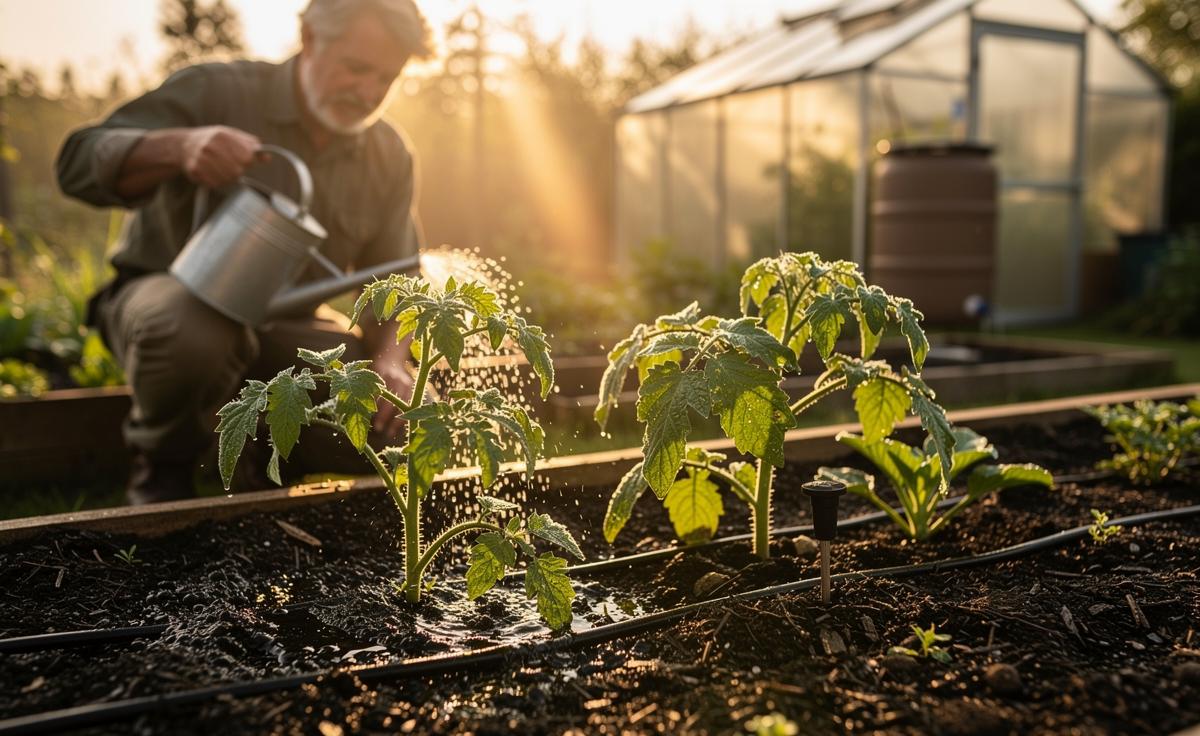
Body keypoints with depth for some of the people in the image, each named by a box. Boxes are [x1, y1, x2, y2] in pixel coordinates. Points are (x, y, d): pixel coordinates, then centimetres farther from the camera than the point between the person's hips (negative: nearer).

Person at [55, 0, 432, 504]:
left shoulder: (391, 158, 0)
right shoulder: (217, 92, -14)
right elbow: (79, 164, -22)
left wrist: (389, 362, -19)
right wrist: (178, 146, -43)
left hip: (286, 323, 4)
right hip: (173, 295, -3)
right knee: (191, 331, -41)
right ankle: (162, 470, -6)